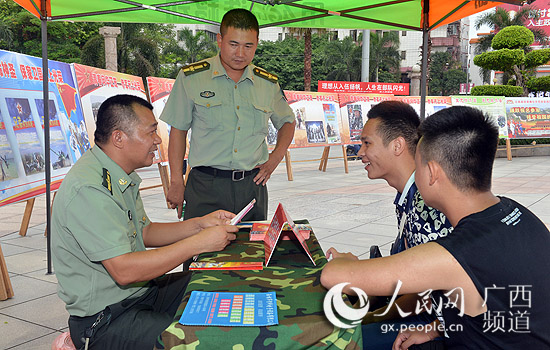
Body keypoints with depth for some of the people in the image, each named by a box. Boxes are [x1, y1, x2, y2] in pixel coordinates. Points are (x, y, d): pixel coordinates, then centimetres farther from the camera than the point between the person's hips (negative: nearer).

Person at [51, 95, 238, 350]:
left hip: (140, 291, 10)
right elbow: (124, 271, -29)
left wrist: (199, 224, 2)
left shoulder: (121, 176, 8)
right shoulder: (87, 189, -26)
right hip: (104, 320, -10)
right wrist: (198, 243, -26)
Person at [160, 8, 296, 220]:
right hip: (205, 186, -2)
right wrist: (176, 182, 0)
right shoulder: (191, 78, -1)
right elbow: (178, 130, 4)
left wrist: (275, 158, 7)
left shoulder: (268, 84, 7)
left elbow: (287, 122, 23)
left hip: (252, 185, 3)